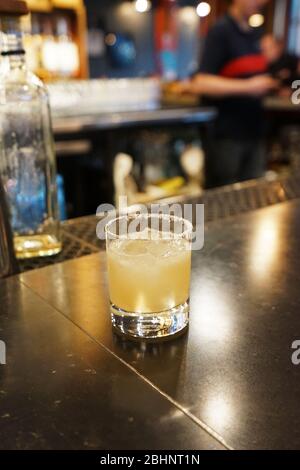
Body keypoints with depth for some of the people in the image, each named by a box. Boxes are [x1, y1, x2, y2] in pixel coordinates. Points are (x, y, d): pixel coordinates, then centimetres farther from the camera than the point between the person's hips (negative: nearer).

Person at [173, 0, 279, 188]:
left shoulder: (255, 33, 13)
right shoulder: (221, 31, -9)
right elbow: (201, 83, -19)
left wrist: (272, 82, 6)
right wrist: (248, 87, -23)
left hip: (254, 133, 7)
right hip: (226, 136, -7)